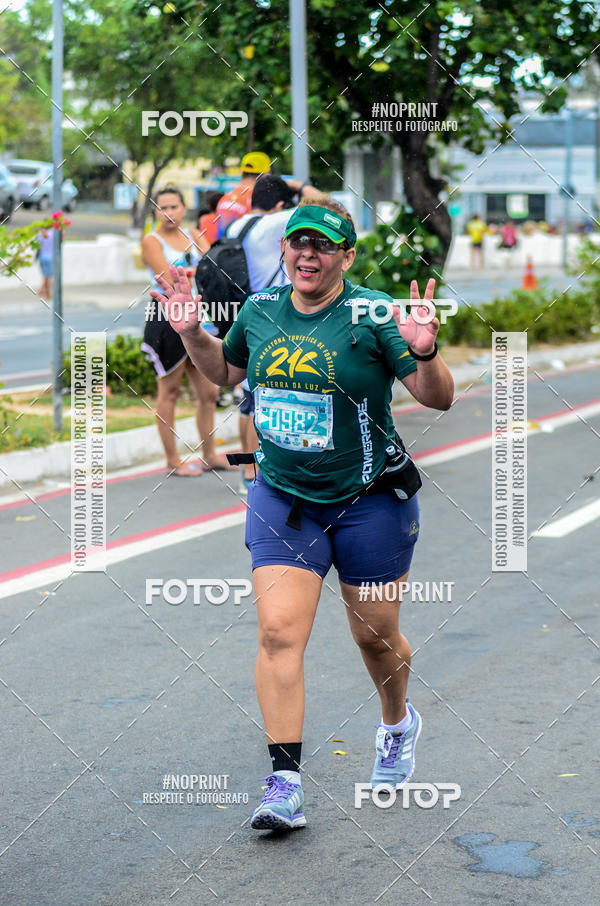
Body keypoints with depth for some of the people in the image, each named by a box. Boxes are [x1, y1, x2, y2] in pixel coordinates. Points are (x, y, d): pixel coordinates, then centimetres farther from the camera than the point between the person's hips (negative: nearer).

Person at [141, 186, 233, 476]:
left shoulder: (194, 235, 13)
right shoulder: (152, 241, -4)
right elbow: (169, 282, -14)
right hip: (167, 320, -6)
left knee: (208, 392, 9)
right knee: (169, 391, 0)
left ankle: (208, 455, 21)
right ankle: (172, 460, 7)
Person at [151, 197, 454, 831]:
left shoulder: (374, 314, -12)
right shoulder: (260, 310, 1)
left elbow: (439, 398, -12)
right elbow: (224, 370, 21)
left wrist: (424, 352, -31)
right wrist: (190, 333, 4)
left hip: (370, 501, -3)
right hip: (281, 499, 3)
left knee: (375, 635, 11)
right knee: (278, 630, -11)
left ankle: (398, 724, 43)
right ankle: (285, 783, -8)